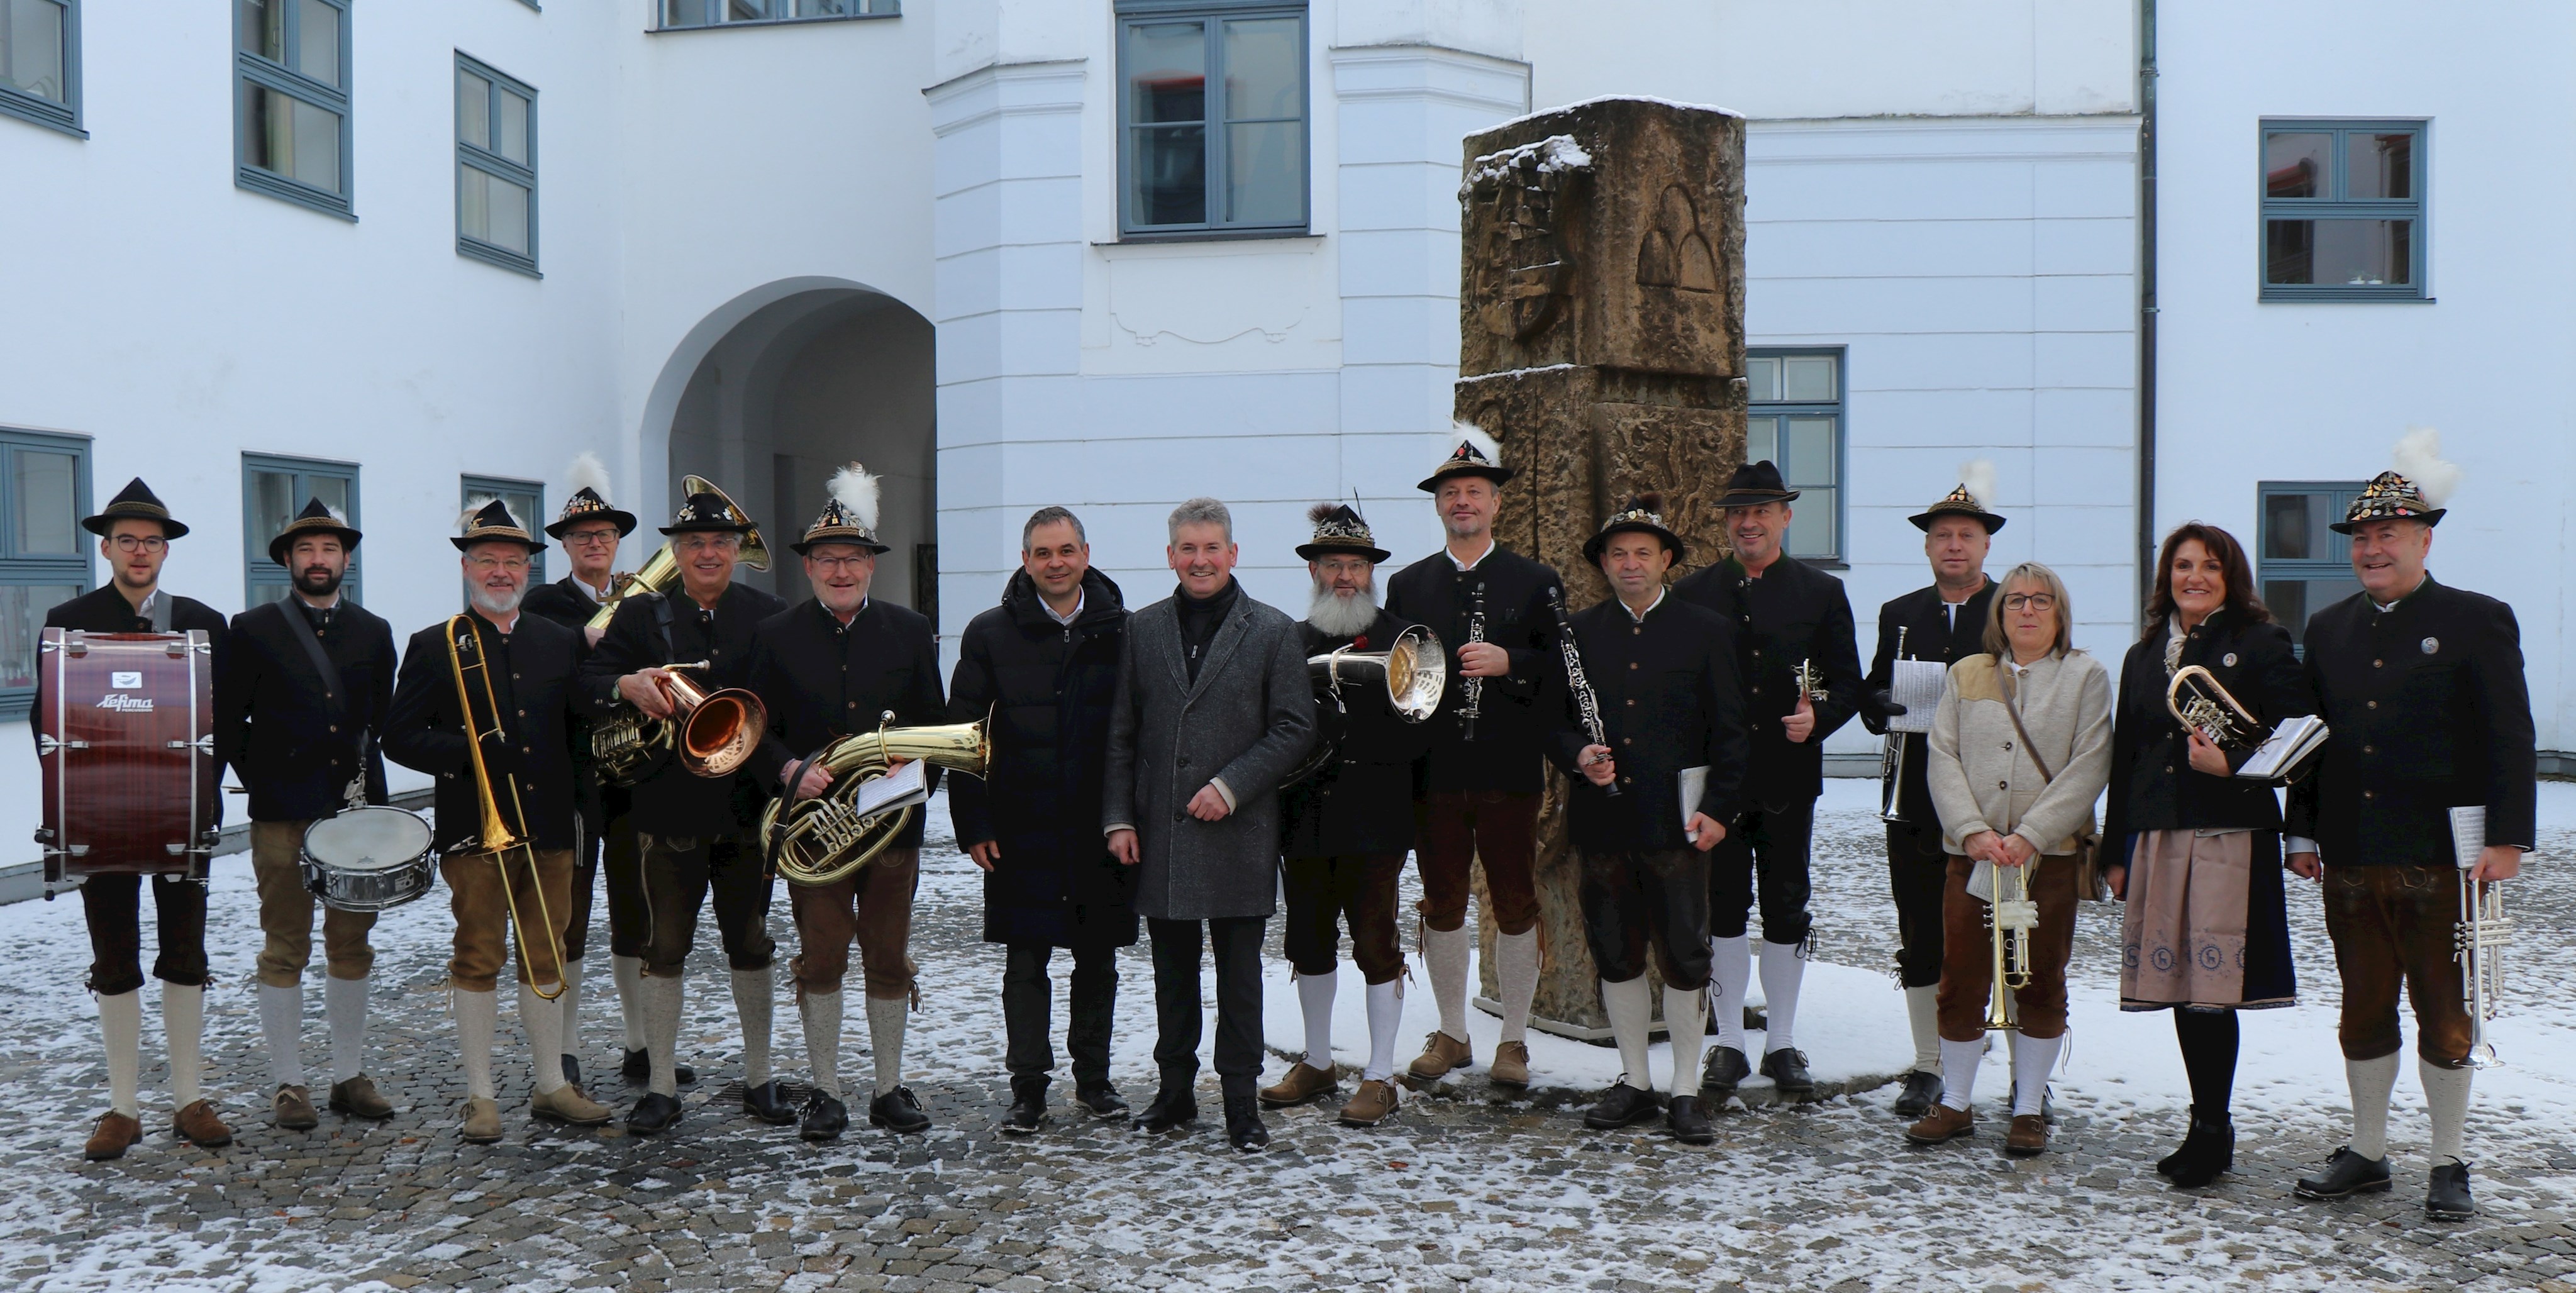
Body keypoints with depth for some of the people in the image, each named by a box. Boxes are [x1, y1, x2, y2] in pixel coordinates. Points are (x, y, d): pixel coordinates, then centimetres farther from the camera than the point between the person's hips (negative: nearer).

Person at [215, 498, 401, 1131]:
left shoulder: (374, 633, 11)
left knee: (351, 947, 8)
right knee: (285, 949, 2)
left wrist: (367, 777, 2)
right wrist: (260, 782, -3)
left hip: (358, 811, 3)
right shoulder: (254, 629, 2)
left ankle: (350, 1076, 17)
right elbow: (227, 720, 2)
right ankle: (288, 1084, 10)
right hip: (282, 815, -3)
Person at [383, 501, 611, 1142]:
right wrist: (468, 754, -17)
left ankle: (552, 1085, 19)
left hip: (550, 829, 3)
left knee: (547, 958, 10)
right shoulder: (433, 646, 2)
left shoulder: (561, 642, 12)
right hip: (474, 830, -3)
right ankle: (480, 1096, 13)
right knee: (478, 959, 3)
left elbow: (579, 724, 18)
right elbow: (400, 738, -3)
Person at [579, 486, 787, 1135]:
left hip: (749, 807, 1)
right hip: (668, 808, -1)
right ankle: (662, 1086, 16)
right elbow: (588, 685, -5)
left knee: (750, 945, 10)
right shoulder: (641, 614, 3)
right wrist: (628, 685, -26)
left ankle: (759, 1078, 23)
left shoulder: (768, 616, 5)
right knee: (664, 947, 5)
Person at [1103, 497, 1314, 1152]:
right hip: (1159, 830, 3)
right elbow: (1121, 734, 9)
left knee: (1239, 975, 4)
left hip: (1237, 832, -3)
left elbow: (1295, 728, -3)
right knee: (1173, 970, 12)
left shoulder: (1273, 631, 0)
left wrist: (1231, 786, -13)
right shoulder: (1143, 629, 9)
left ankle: (1241, 1103, 13)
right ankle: (1175, 1091, 24)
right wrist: (1119, 817, 1)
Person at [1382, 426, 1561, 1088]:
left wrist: (1508, 662, -16)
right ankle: (1451, 1034, 23)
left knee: (1515, 907, 4)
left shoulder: (1537, 582, 6)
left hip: (1509, 772, -2)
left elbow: (1563, 669, 0)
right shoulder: (1407, 585, 12)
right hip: (1433, 773, 2)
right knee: (1442, 907, 9)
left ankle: (1514, 1040, 17)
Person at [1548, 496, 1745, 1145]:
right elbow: (1553, 720, 13)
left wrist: (1718, 809, -6)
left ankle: (1686, 1091, 12)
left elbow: (1732, 730, 3)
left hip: (1676, 818, -2)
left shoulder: (1707, 630, 5)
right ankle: (1634, 1083, 23)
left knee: (1685, 956, 0)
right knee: (1616, 954, 9)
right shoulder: (1578, 633, 10)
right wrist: (1577, 756, -9)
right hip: (1601, 818, 3)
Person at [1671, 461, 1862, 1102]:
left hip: (1789, 778, 0)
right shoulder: (1691, 593, 6)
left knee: (1787, 911, 8)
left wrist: (1817, 719, -16)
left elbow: (1848, 686, 4)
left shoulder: (1823, 593, 6)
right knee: (1723, 910, 5)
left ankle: (1782, 1044, 20)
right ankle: (1729, 1045, 16)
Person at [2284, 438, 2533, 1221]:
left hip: (2440, 859, -4)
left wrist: (2508, 838, -11)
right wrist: (2303, 832, 9)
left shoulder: (2479, 621, -1)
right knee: (2364, 1012, 12)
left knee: (2444, 1015, 5)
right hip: (2351, 862, 4)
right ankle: (2367, 1156, 23)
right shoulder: (2328, 629, 12)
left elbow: (2510, 740, -5)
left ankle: (2449, 1166, 17)